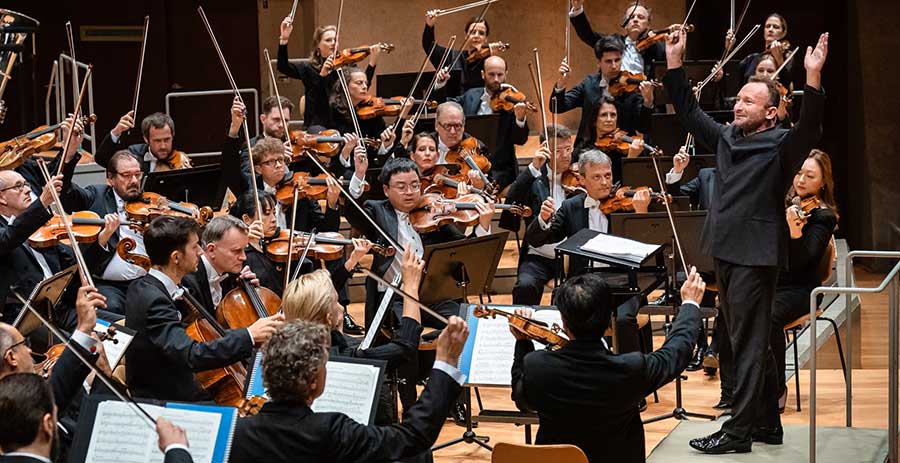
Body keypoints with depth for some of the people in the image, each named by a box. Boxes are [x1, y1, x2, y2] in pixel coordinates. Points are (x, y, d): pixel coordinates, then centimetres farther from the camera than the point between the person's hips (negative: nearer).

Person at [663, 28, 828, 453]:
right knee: (750, 343, 15)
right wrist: (674, 62, 12)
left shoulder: (781, 145, -9)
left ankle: (738, 431, 0)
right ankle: (767, 423, 24)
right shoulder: (726, 138, 12)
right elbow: (688, 111, 19)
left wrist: (813, 78, -39)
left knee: (748, 345, -4)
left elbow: (809, 128, -27)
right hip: (725, 252, 8)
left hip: (756, 256, -8)